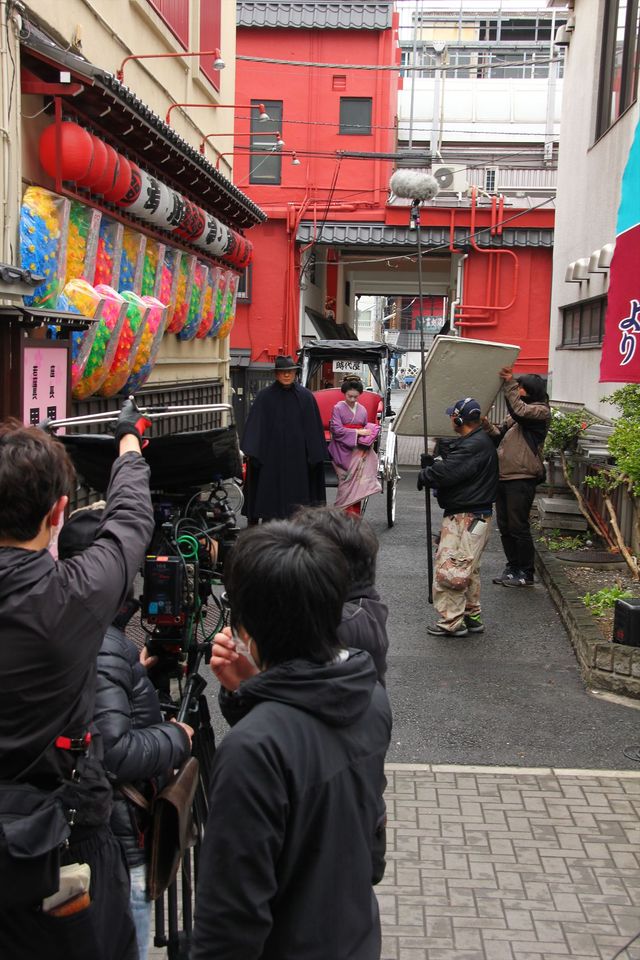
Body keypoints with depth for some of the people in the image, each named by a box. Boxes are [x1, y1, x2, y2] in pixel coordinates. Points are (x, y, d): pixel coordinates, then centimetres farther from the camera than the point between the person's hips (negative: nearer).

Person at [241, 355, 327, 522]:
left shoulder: (306, 396, 4)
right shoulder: (265, 397, 0)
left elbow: (313, 427, 6)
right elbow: (255, 425, -2)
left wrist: (315, 453, 2)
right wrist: (251, 451, -11)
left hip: (297, 456, 1)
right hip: (271, 456, -1)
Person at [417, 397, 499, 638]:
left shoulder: (475, 445, -20)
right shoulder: (477, 441, 15)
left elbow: (446, 473, -25)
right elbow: (454, 468, 18)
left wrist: (424, 475, -7)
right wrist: (433, 465, 4)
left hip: (467, 518, -11)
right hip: (471, 516, 11)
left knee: (449, 568, -9)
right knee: (468, 569, 19)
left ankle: (452, 622, -4)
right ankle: (472, 616, 30)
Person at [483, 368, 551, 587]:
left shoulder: (541, 411, -5)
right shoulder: (515, 415, 22)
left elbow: (520, 411, -23)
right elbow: (500, 434, 16)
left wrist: (509, 383, -22)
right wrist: (486, 425, -2)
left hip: (522, 479, -9)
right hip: (503, 476, 9)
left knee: (518, 527, -3)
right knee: (505, 526, 13)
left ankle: (525, 573, 7)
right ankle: (512, 567, 24)